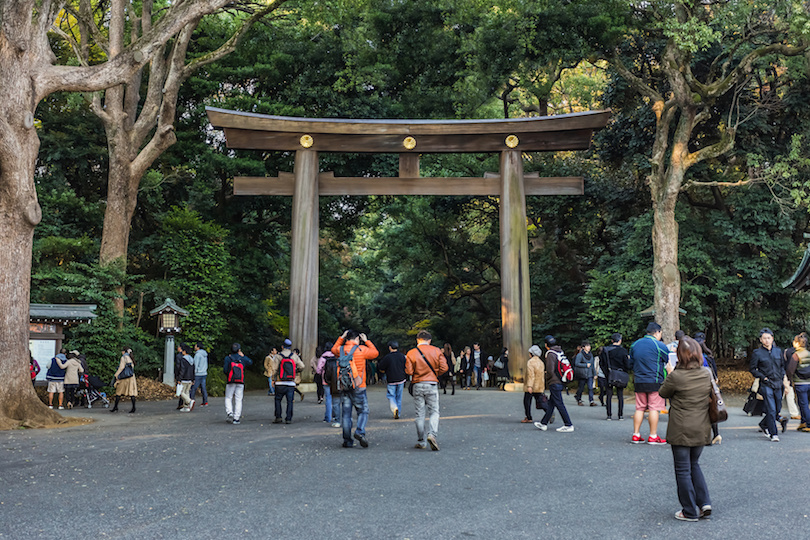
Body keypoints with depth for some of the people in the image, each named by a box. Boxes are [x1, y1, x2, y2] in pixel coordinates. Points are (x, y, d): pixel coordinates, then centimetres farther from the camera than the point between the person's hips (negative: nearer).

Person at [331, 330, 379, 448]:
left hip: (344, 387, 3)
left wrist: (341, 338, 27)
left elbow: (333, 349, 28)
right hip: (358, 387, -3)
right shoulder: (362, 349, -6)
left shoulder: (341, 349, 4)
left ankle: (347, 441, 7)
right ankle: (360, 431, -16)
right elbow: (375, 353, 11)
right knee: (363, 411, 7)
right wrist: (367, 341, 18)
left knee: (346, 414, 6)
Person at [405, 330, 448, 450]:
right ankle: (432, 434, -18)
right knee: (434, 412, 6)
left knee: (420, 414, 8)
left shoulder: (411, 353, -2)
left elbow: (409, 371, -8)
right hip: (432, 385, -1)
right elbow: (444, 368, -5)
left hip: (418, 385, 1)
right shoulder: (436, 351, -1)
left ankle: (421, 441, 11)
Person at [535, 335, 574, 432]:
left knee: (559, 404, -4)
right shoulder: (560, 352, 10)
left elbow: (550, 370, -21)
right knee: (551, 403, 14)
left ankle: (568, 425, -3)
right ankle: (544, 423, 22)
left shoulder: (550, 354, -16)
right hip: (560, 381, 9)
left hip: (554, 382, -9)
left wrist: (548, 375, 1)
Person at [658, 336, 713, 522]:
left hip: (681, 431, -5)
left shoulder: (676, 376, -19)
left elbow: (662, 393, -2)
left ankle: (690, 512, 14)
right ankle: (704, 503, 17)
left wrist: (670, 373, 10)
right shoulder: (707, 375, -2)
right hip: (701, 430, 6)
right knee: (694, 465, 24)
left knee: (683, 470, 7)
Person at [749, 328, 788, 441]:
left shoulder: (778, 351, 8)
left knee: (778, 409, 11)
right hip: (766, 385, -5)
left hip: (778, 384, 5)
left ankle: (764, 425, 33)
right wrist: (763, 377, -10)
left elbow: (782, 366, 20)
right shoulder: (757, 353, -4)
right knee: (771, 410, -9)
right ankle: (773, 434, -1)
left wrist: (782, 378, 8)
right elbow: (752, 368, 0)